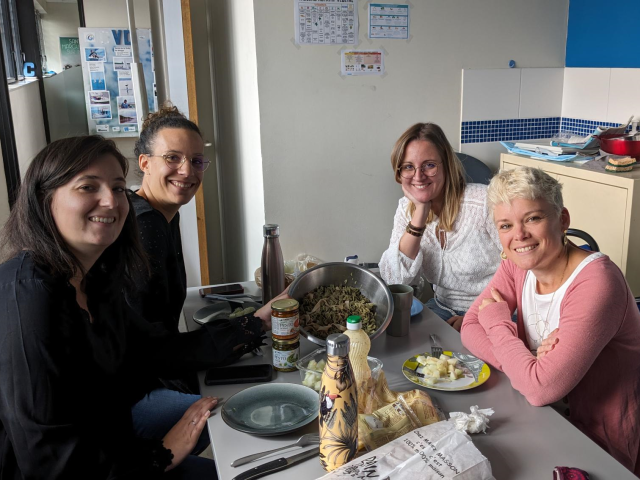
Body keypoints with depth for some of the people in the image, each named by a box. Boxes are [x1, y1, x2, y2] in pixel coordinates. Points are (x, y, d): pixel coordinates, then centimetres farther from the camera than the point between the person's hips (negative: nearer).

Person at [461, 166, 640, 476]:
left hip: (601, 448, -6)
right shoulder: (517, 265, -5)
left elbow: (541, 389, -31)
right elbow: (471, 328, -5)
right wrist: (529, 364, -23)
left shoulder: (595, 284, -27)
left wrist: (498, 322, -16)